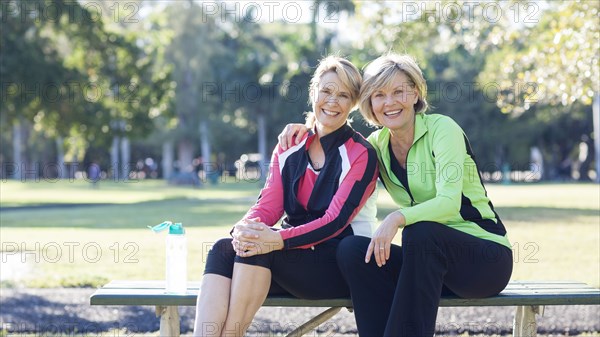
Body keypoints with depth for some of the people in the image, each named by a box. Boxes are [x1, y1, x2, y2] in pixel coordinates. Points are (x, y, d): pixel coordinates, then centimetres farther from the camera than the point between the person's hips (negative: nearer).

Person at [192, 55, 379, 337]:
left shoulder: (361, 154, -5)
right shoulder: (289, 149, 12)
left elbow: (336, 221, -16)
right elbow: (268, 205, 3)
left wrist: (279, 240, -31)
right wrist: (245, 227, -22)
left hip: (345, 263, -5)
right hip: (295, 259, 5)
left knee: (256, 249, -30)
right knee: (222, 249, -22)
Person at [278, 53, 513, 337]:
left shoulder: (442, 129, -11)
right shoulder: (378, 144, 6)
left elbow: (450, 202, -23)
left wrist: (397, 218, -39)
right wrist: (305, 132, 5)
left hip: (486, 256, -5)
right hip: (428, 255, 5)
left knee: (420, 233, -35)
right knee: (351, 249, -19)